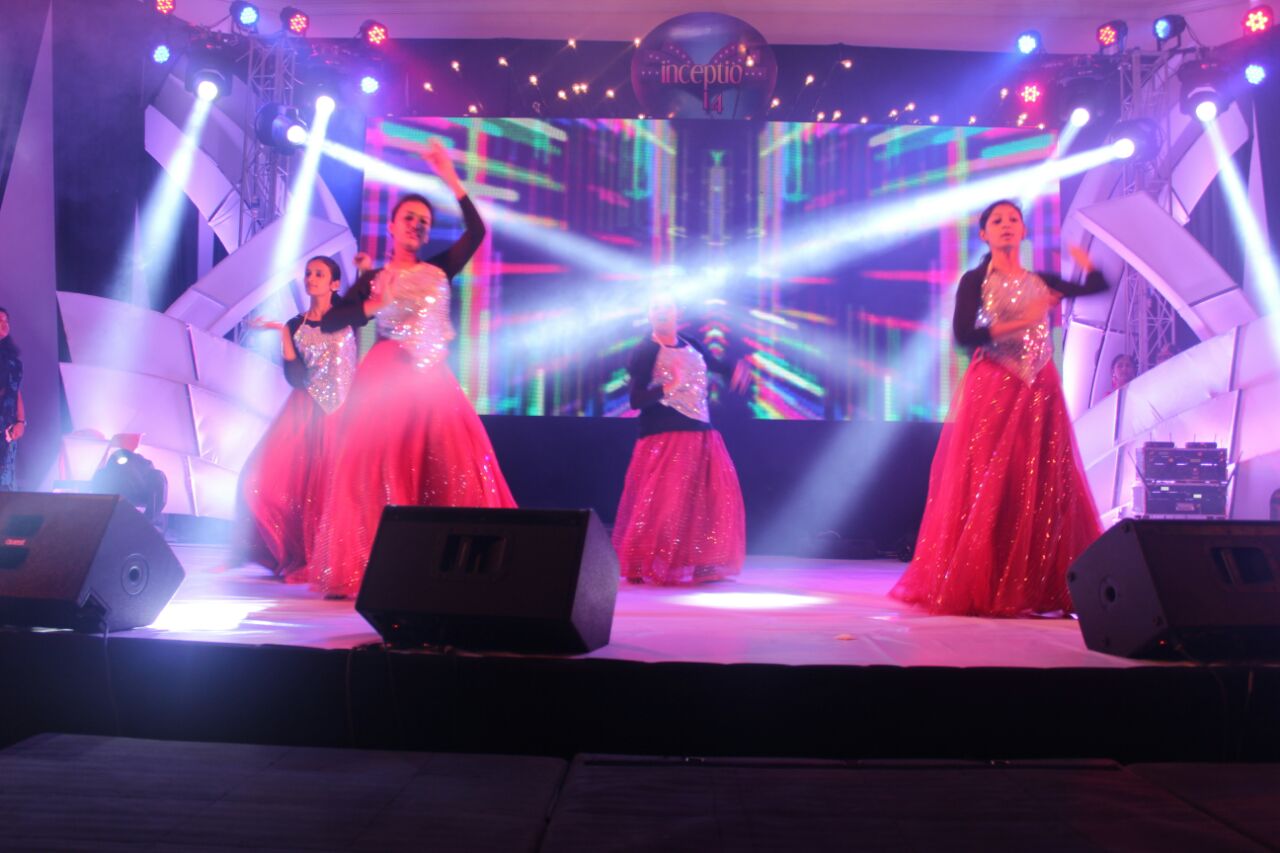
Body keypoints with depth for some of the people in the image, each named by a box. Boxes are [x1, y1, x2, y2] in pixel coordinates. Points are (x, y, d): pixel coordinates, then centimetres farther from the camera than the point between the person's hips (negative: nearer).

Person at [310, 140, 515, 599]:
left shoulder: (439, 270, 15)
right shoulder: (373, 278, 10)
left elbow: (476, 230, 6)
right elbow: (329, 322, 6)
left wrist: (449, 176, 5)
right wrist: (372, 306, -8)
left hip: (432, 380, 2)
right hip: (386, 379, -2)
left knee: (454, 473, -6)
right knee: (379, 473, -6)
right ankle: (364, 572, -1)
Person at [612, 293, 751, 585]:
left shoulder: (692, 345, 12)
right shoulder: (644, 353, -6)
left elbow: (716, 365, 29)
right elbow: (635, 400, -12)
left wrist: (737, 370, 7)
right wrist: (667, 388, -27)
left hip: (701, 434, 7)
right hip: (664, 437, -7)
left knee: (711, 499, 9)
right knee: (661, 502, -10)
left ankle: (699, 564, 22)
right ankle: (647, 566, -1)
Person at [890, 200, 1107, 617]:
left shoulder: (1041, 281, 15)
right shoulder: (975, 281, 1)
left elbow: (1097, 286, 24)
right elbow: (964, 335, -13)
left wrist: (1083, 258, 12)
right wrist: (1022, 321, -15)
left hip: (1041, 391, 5)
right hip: (993, 391, -5)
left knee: (1044, 489, 2)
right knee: (987, 489, -6)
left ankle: (1037, 588, 9)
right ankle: (976, 590, 0)